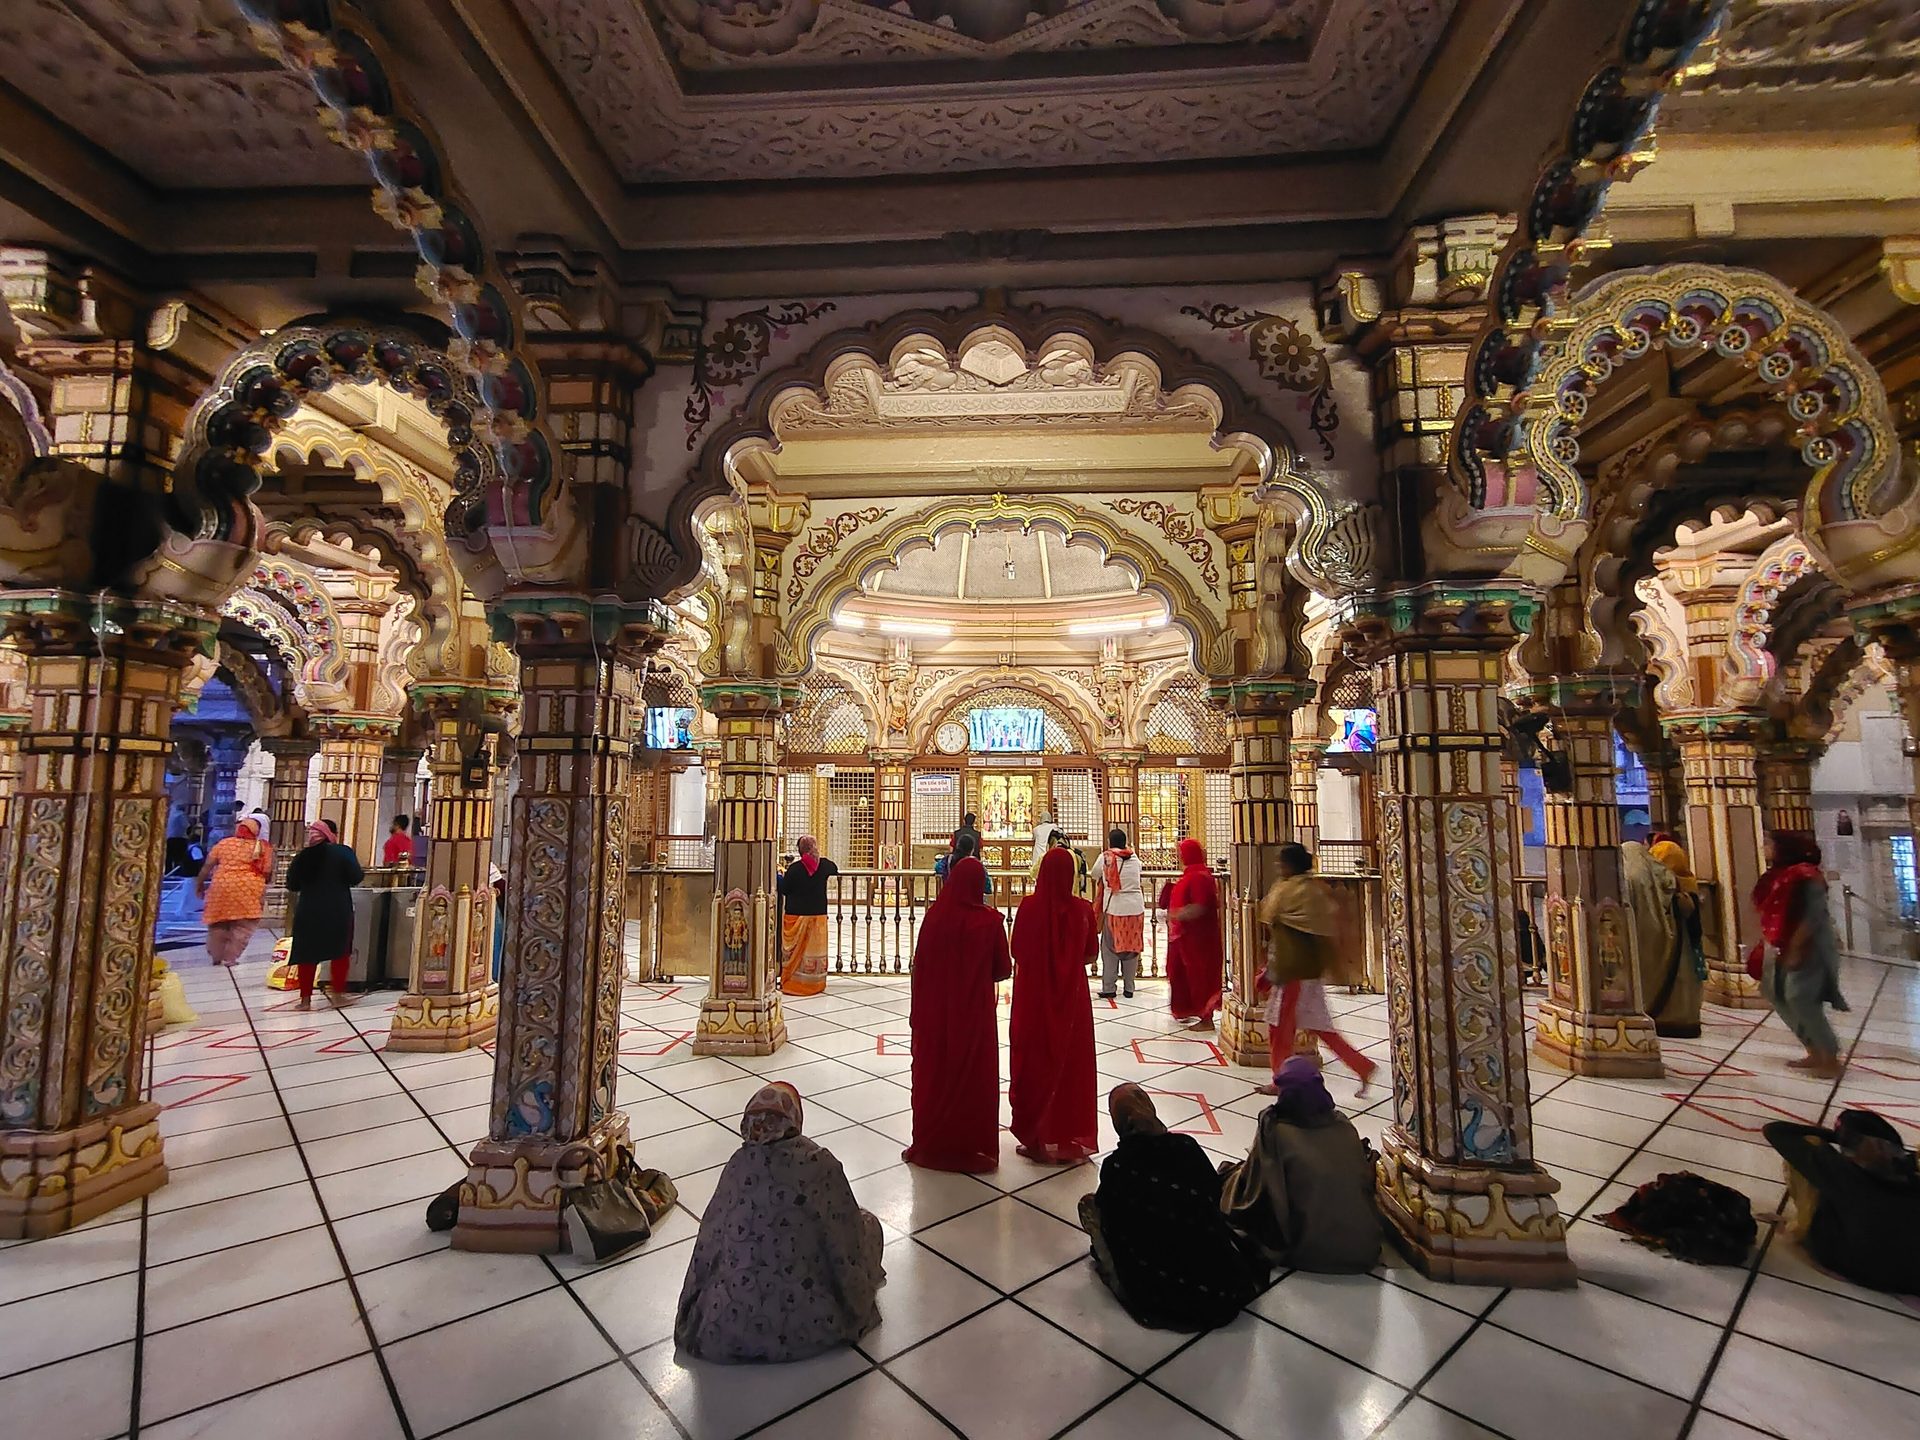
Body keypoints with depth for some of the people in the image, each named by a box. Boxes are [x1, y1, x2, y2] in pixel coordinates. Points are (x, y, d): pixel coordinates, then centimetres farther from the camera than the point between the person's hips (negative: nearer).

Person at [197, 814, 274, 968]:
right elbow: (267, 873, 2)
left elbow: (207, 867, 11)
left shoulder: (224, 843, 10)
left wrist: (199, 884, 24)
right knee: (242, 927, 7)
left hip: (222, 887, 3)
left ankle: (216, 957, 25)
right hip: (249, 889, -3)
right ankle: (229, 958, 6)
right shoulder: (262, 847, 5)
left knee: (218, 924, 17)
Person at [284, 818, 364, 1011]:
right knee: (340, 952, 8)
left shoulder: (302, 856, 5)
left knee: (307, 954, 9)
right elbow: (356, 878, -10)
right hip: (337, 911, -3)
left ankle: (305, 999, 11)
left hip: (308, 912, 3)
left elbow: (292, 886, 10)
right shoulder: (344, 852, -7)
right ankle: (337, 993, 9)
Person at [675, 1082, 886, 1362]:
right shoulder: (820, 1164, -16)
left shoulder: (739, 1164, -10)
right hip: (810, 1326, -4)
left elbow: (710, 1240, 1)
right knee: (867, 1225, 14)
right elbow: (846, 1235, -6)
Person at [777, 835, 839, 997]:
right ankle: (815, 983, 18)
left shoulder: (794, 868, -16)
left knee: (794, 951, 9)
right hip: (818, 915, 3)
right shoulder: (824, 865, -6)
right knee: (815, 949, 12)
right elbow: (835, 870, 17)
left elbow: (784, 890, -6)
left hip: (796, 915, -2)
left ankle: (791, 982, 15)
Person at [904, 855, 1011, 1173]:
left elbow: (919, 964, -4)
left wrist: (917, 1012, 6)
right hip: (975, 1013, -2)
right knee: (973, 1076, 12)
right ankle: (973, 1148, 22)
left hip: (935, 1012, 2)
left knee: (934, 1073, 16)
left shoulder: (934, 915, -10)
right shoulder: (989, 921, -15)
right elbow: (1003, 969, -6)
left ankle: (930, 1144, 28)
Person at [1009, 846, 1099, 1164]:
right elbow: (1091, 952, 1)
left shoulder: (1029, 906, -13)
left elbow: (1016, 951, -6)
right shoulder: (1082, 909, -9)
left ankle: (1036, 1134, 21)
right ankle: (1070, 1136, 22)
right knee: (1069, 1061, 13)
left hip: (1032, 992, -1)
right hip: (1071, 994, 1)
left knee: (1034, 1059, 12)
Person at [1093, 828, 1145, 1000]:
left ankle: (1108, 988, 7)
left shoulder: (1105, 857, -3)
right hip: (1135, 908, 3)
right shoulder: (1134, 857, 5)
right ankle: (1129, 987, 15)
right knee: (1132, 947, 10)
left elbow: (1094, 874, 9)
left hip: (1114, 908, -3)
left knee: (1110, 947, 6)